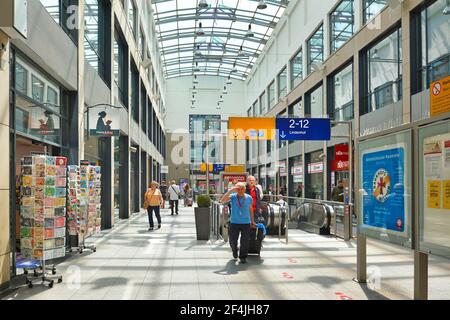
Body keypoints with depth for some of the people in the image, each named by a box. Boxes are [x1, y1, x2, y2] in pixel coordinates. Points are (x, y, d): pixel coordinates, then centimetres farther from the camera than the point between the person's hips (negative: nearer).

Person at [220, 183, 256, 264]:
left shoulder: (249, 198, 1)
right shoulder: (233, 196, -6)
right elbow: (222, 200, -22)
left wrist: (252, 221, 15)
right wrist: (230, 191, -28)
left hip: (246, 223, 1)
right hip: (234, 222, 0)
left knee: (245, 241, 1)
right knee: (232, 240, 6)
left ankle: (243, 257, 18)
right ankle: (234, 250, 37)